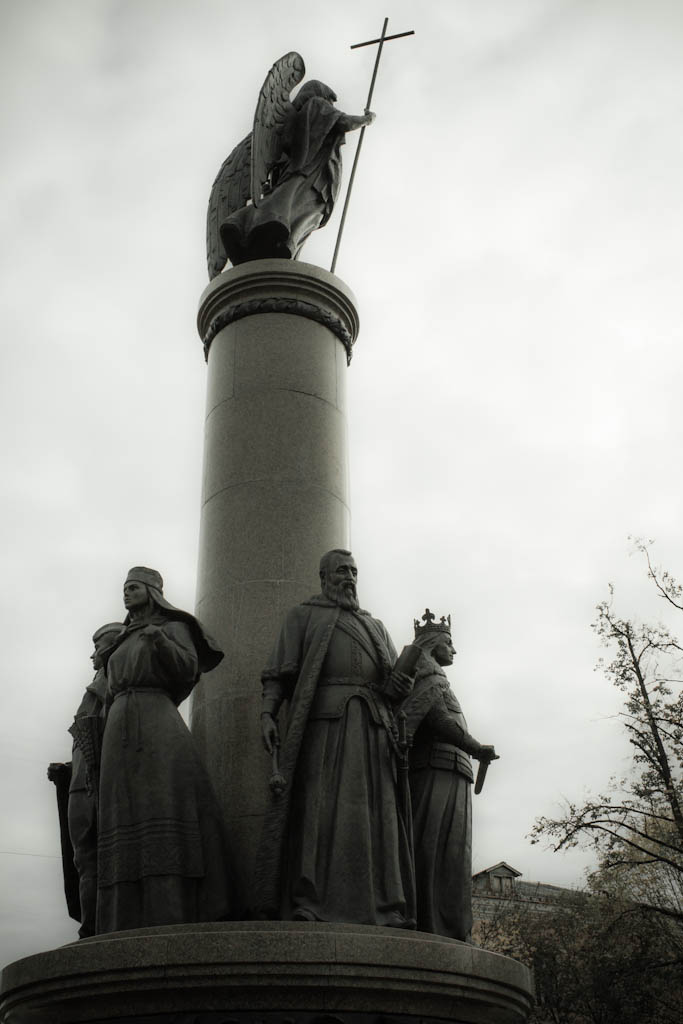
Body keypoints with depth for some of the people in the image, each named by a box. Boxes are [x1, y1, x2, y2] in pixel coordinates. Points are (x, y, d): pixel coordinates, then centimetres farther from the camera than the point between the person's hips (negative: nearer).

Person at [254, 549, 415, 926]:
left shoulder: (374, 626, 29)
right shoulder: (303, 615, 18)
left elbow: (398, 679, 22)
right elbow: (280, 670, 7)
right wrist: (267, 713, -9)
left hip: (370, 725, 4)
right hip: (322, 718, -4)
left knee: (376, 809, -6)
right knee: (316, 802, -14)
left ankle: (386, 906, -10)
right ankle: (305, 902, -18)